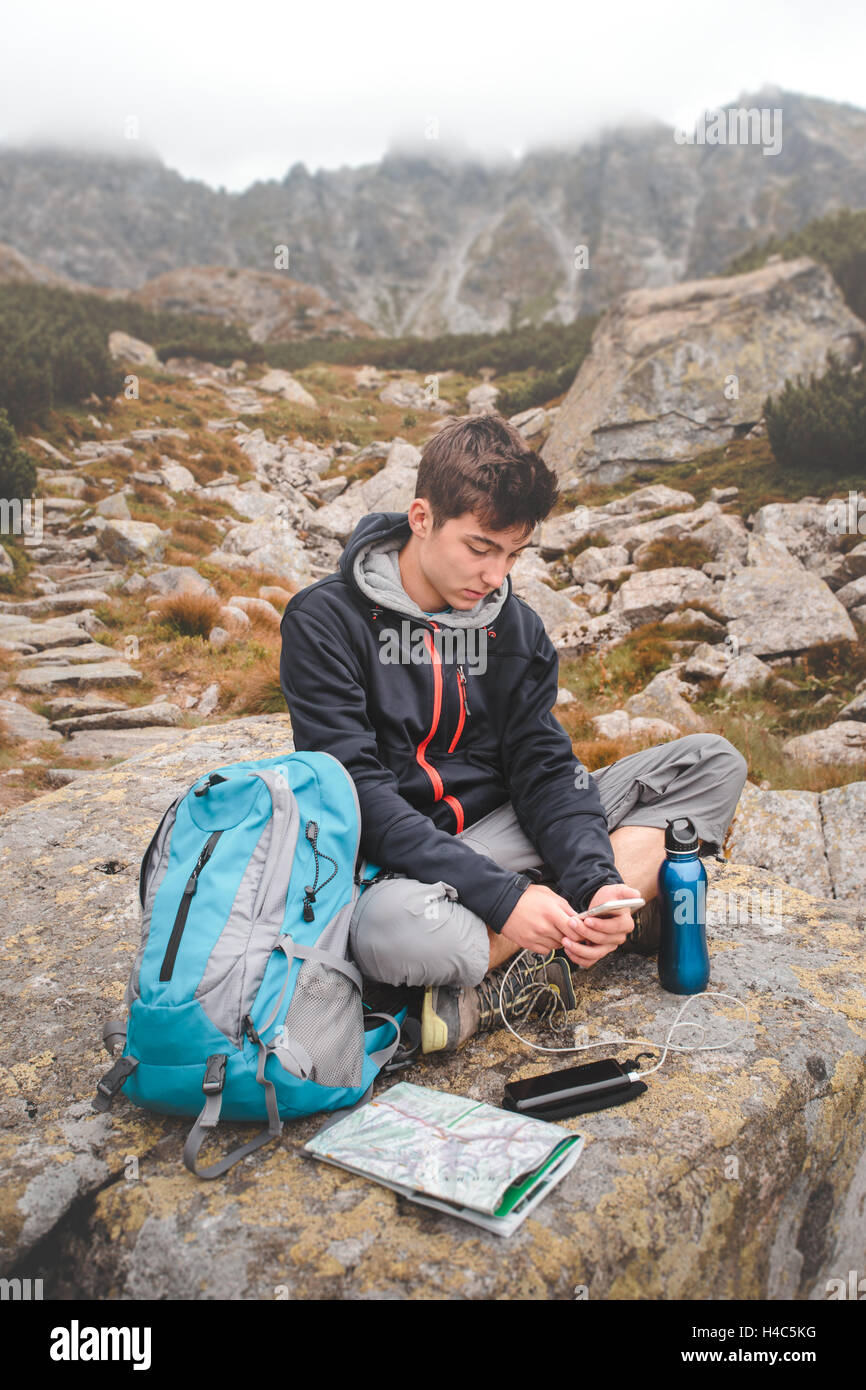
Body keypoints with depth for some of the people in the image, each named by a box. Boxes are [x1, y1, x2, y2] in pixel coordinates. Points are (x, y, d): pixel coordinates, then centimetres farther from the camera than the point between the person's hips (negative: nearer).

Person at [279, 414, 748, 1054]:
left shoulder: (515, 625, 6)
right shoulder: (326, 621, -11)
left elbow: (544, 769, 1)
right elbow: (360, 796, -19)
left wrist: (596, 881, -19)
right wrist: (502, 897, -28)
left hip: (509, 830, 6)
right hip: (402, 861, -5)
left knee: (713, 762, -5)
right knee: (392, 930, -42)